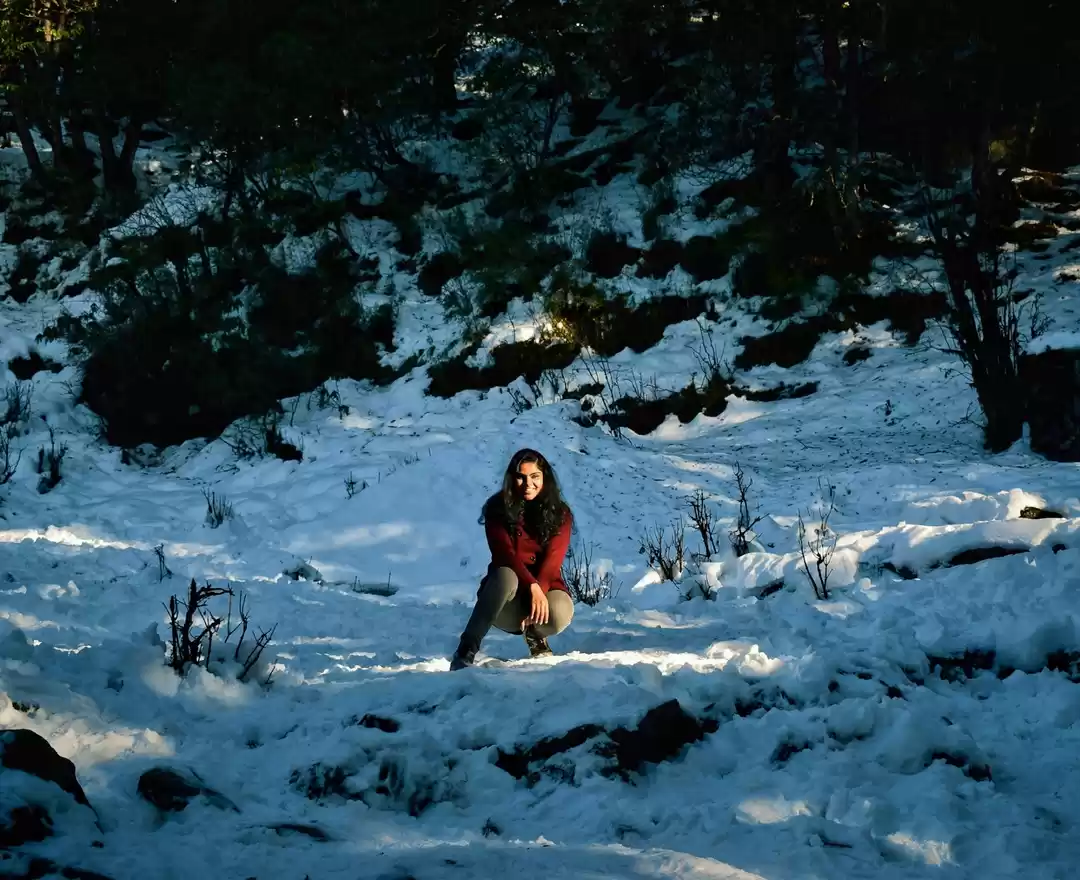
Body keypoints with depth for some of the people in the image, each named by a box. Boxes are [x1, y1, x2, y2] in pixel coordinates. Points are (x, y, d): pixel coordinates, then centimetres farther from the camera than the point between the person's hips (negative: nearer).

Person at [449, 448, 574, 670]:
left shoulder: (559, 513, -1)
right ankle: (467, 650, -35)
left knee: (560, 612, -35)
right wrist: (531, 585, -32)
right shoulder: (498, 509, -4)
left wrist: (539, 592, -31)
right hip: (507, 602, -1)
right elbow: (505, 554, -16)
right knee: (505, 576, -37)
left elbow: (553, 559, -14)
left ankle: (535, 634, 5)